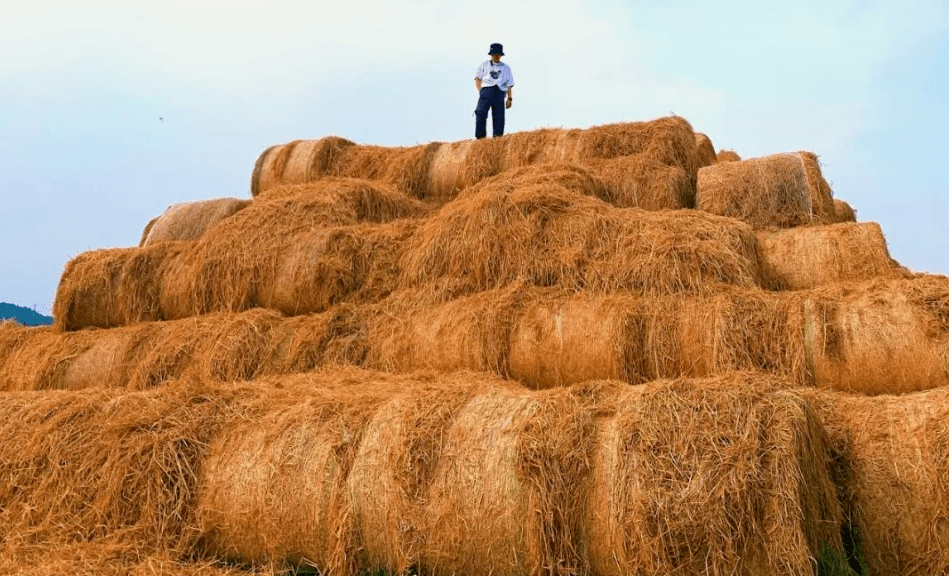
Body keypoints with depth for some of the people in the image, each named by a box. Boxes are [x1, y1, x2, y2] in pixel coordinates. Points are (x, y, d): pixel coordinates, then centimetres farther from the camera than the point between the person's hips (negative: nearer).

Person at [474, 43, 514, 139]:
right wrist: (481, 92, -3)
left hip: (500, 93, 1)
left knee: (499, 118, -9)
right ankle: (480, 137, -23)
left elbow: (510, 85, 19)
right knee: (481, 113, -19)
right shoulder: (484, 65, 21)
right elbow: (477, 79, 13)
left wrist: (510, 99, 6)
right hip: (486, 90, -1)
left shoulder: (506, 68, 24)